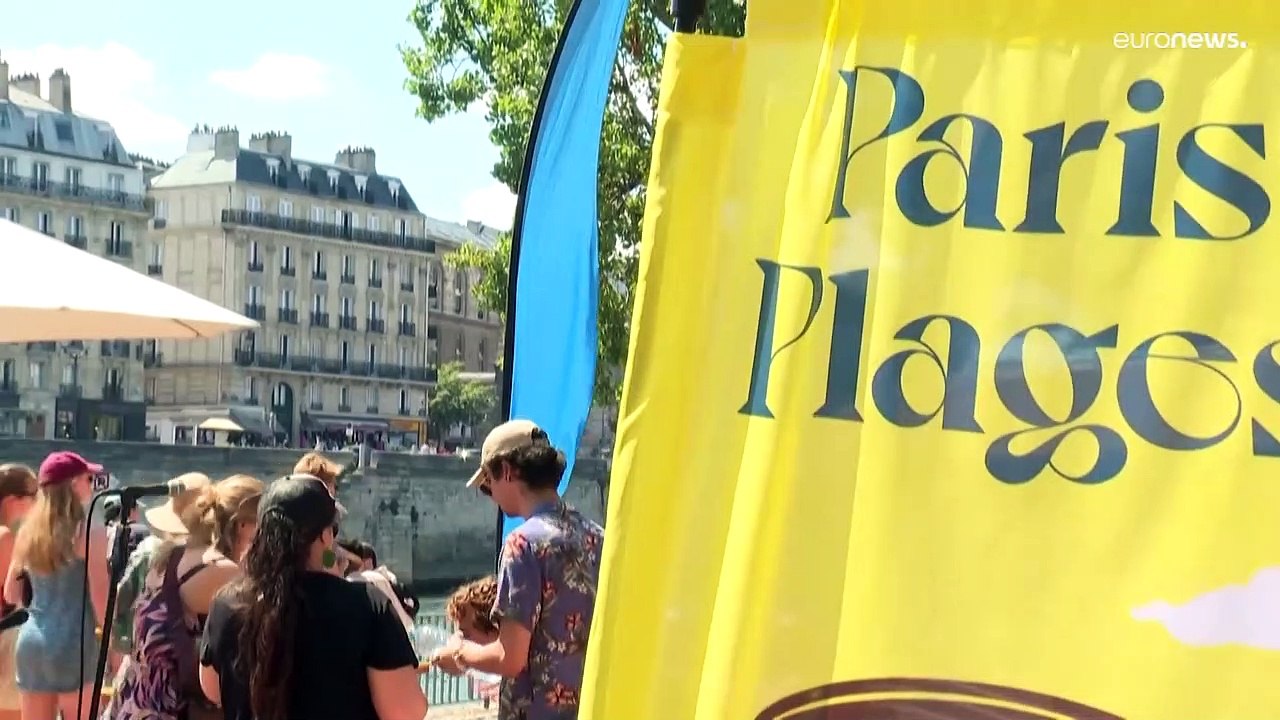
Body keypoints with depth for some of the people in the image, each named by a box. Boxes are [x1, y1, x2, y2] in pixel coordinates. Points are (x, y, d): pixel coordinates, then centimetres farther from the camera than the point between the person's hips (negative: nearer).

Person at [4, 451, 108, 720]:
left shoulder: (27, 532, 8)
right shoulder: (89, 533, -9)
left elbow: (11, 595, 16)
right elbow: (101, 599, -10)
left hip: (30, 641, 6)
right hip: (72, 643, -6)